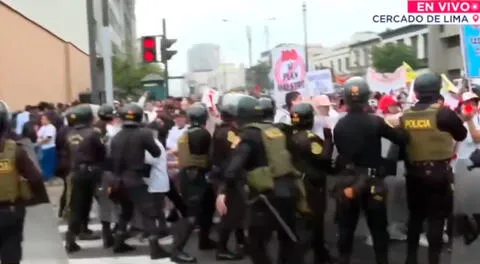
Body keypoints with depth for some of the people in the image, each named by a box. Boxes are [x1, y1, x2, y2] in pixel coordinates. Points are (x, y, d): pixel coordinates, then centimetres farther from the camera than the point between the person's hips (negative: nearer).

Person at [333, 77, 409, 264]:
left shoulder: (339, 126, -3)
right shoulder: (375, 122, -12)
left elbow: (340, 151, 5)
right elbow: (402, 140, -8)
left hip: (346, 181, 2)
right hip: (372, 181, -2)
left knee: (346, 227, 13)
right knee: (378, 227, 13)